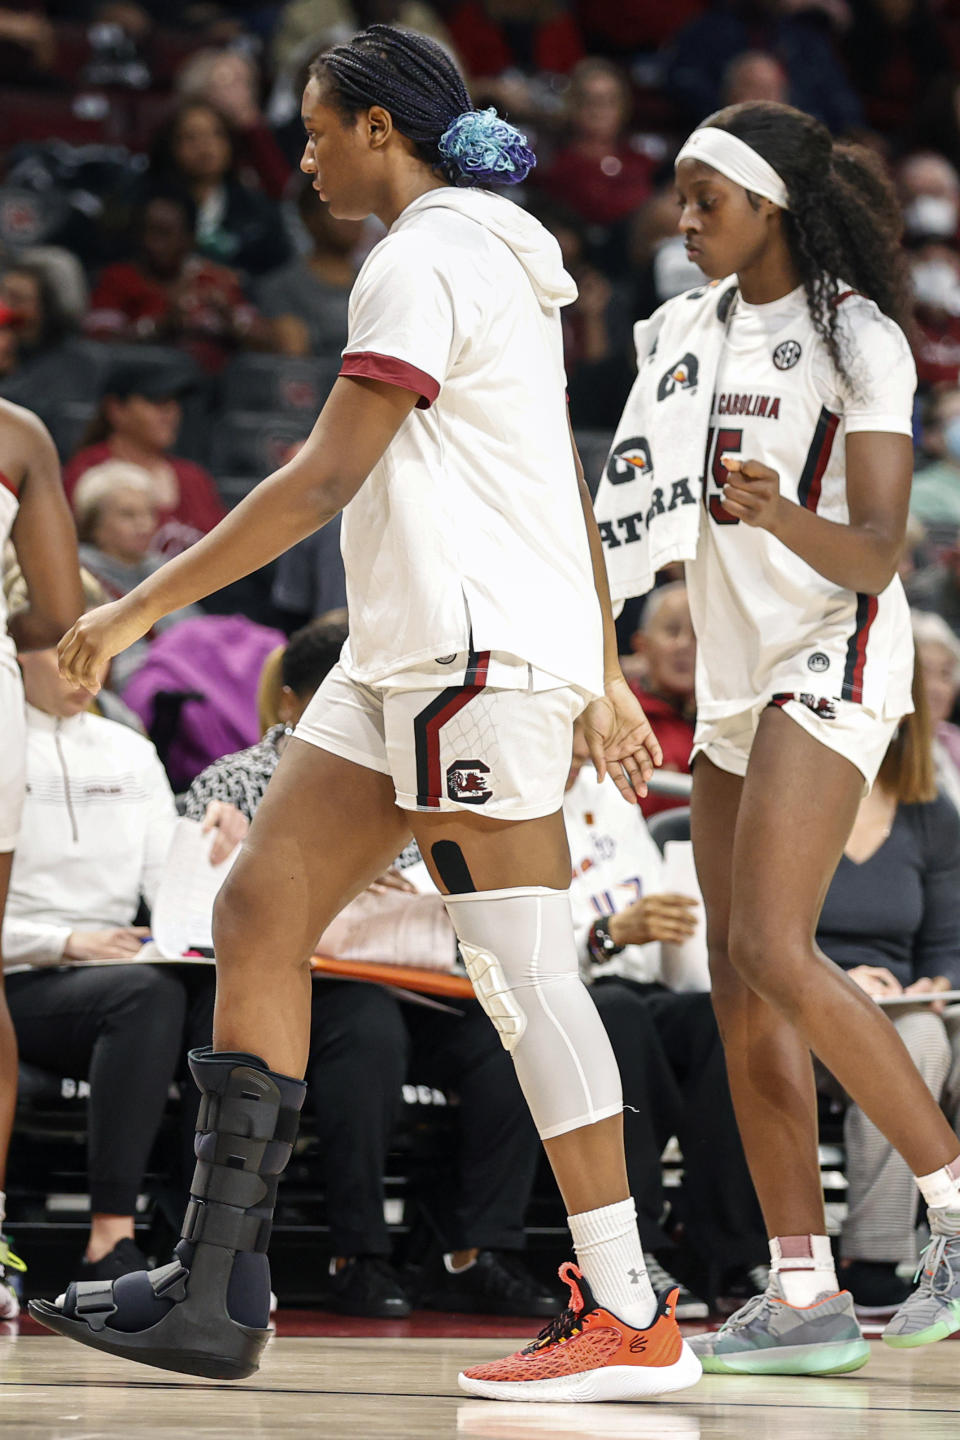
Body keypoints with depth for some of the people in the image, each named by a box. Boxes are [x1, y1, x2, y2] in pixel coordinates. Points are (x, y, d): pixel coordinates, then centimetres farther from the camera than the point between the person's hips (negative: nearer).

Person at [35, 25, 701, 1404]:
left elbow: (325, 476, -17)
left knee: (520, 967, -10)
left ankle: (630, 1319, -7)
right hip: (412, 659, 10)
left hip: (478, 646, -10)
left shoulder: (426, 258, -11)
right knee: (258, 913, 6)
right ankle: (218, 1290, 5)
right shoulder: (490, 257, 20)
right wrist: (605, 678, 26)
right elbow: (568, 490, 23)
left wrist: (143, 606, -14)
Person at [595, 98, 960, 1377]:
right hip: (733, 671, 8)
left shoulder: (857, 338, -10)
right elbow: (651, 515, 23)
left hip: (832, 659, -8)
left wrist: (777, 512, -35)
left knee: (773, 951, -21)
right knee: (738, 985, 2)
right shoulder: (688, 328, 12)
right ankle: (805, 1297, 3)